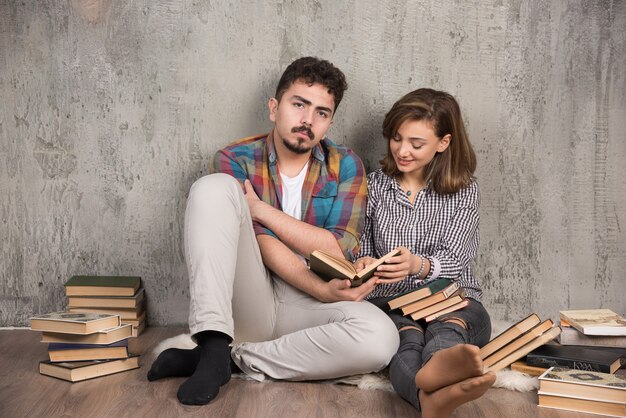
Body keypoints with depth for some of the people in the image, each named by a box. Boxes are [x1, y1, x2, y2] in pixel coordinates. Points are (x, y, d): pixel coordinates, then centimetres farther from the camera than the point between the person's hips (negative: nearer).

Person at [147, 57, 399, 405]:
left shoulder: (345, 165, 4)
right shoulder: (236, 160, 1)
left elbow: (337, 250, -7)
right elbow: (262, 243, -11)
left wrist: (261, 209, -11)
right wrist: (321, 289, -24)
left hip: (306, 309, 1)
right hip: (248, 302, -1)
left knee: (381, 338, -32)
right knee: (214, 187, -21)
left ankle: (234, 360, -19)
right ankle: (213, 347, -30)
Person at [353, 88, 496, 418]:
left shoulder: (463, 190, 7)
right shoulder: (375, 185, 11)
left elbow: (454, 261, -7)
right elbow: (361, 251, 12)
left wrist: (418, 265, -31)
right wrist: (364, 266, -15)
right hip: (389, 302, 0)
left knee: (448, 329, -38)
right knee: (407, 336, -36)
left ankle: (435, 372, -74)